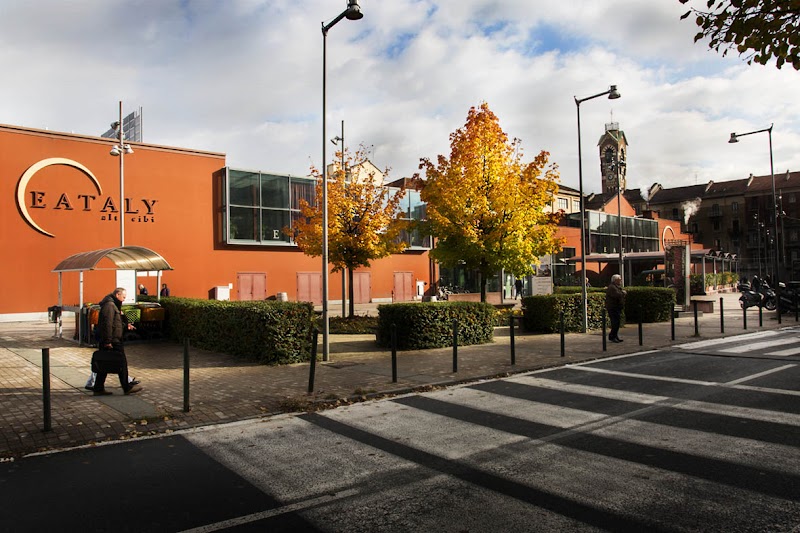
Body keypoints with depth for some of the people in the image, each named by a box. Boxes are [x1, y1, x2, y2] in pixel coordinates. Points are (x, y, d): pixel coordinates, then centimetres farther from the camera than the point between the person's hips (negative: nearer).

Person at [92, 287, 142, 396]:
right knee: (122, 362, -2)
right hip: (112, 342, -10)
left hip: (106, 342, 10)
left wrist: (126, 325, 12)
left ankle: (98, 388, 15)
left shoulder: (113, 305, 20)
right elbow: (107, 324, -22)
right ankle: (127, 387, 4)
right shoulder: (109, 305, -14)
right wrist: (108, 341, -24)